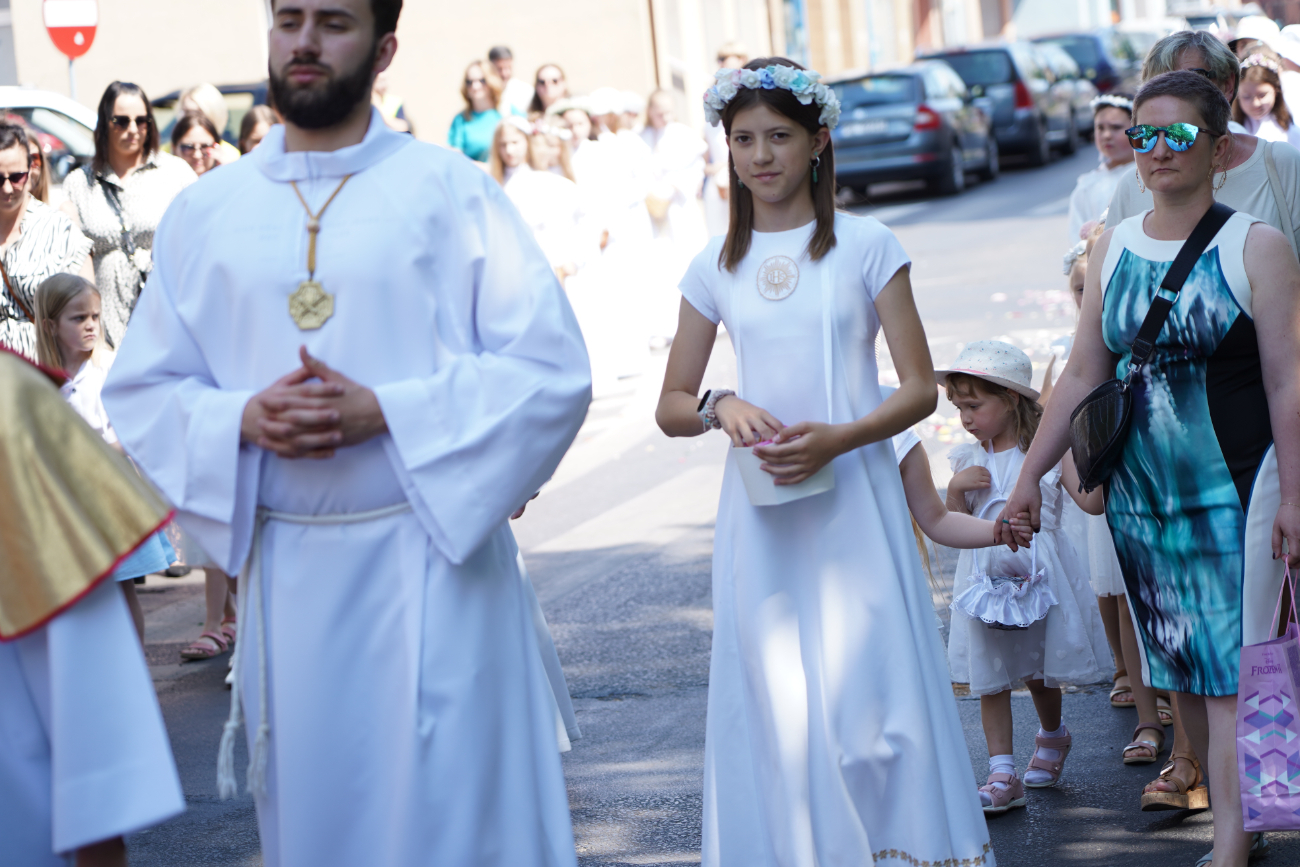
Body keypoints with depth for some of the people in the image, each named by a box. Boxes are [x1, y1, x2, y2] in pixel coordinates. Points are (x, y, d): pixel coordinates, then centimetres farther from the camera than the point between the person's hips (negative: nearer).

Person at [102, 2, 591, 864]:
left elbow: (551, 371, -6)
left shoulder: (451, 190, -1)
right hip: (286, 575, 3)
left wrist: (384, 411, -16)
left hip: (435, 558, -3)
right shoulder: (204, 211, 8)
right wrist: (245, 419, -11)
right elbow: (140, 396, 9)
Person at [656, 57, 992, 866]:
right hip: (760, 510, 3)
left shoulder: (866, 245, 0)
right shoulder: (716, 266, 8)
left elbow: (920, 389, -1)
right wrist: (722, 406, -9)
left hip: (853, 502, -3)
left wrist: (838, 438, -17)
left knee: (868, 694, -4)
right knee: (775, 702, 4)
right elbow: (671, 405, 13)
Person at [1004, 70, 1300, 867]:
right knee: (1180, 668, 8)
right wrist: (1031, 475, 10)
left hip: (1233, 488, -5)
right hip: (1140, 493, 5)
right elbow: (1084, 376, 13)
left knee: (1231, 667, -8)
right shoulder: (1113, 248, 9)